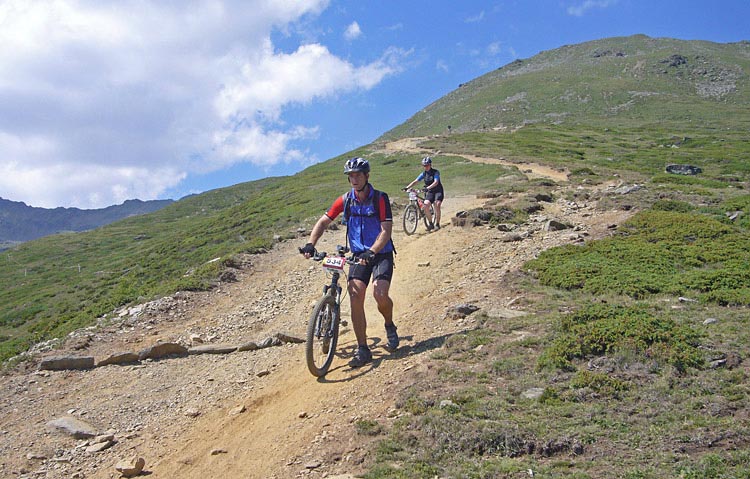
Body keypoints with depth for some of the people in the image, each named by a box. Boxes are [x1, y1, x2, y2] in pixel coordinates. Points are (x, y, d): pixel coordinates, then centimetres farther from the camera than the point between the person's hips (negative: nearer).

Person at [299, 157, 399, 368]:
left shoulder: (380, 199, -13)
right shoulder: (345, 200, -2)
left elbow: (386, 231, -19)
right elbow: (323, 222, 0)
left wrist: (372, 252, -34)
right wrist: (310, 244, -15)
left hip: (381, 253, -3)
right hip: (359, 255, 3)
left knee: (380, 294, -23)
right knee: (355, 296, -13)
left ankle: (390, 326, 11)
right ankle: (362, 349, -4)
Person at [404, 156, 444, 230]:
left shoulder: (435, 172, -13)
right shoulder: (423, 174, 2)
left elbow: (436, 182, -28)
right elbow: (415, 181, -4)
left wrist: (428, 188, -44)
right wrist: (407, 187, -19)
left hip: (438, 191, -4)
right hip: (430, 192, 4)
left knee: (437, 205, -26)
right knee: (426, 206, -19)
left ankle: (437, 224, -12)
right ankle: (431, 224, -4)